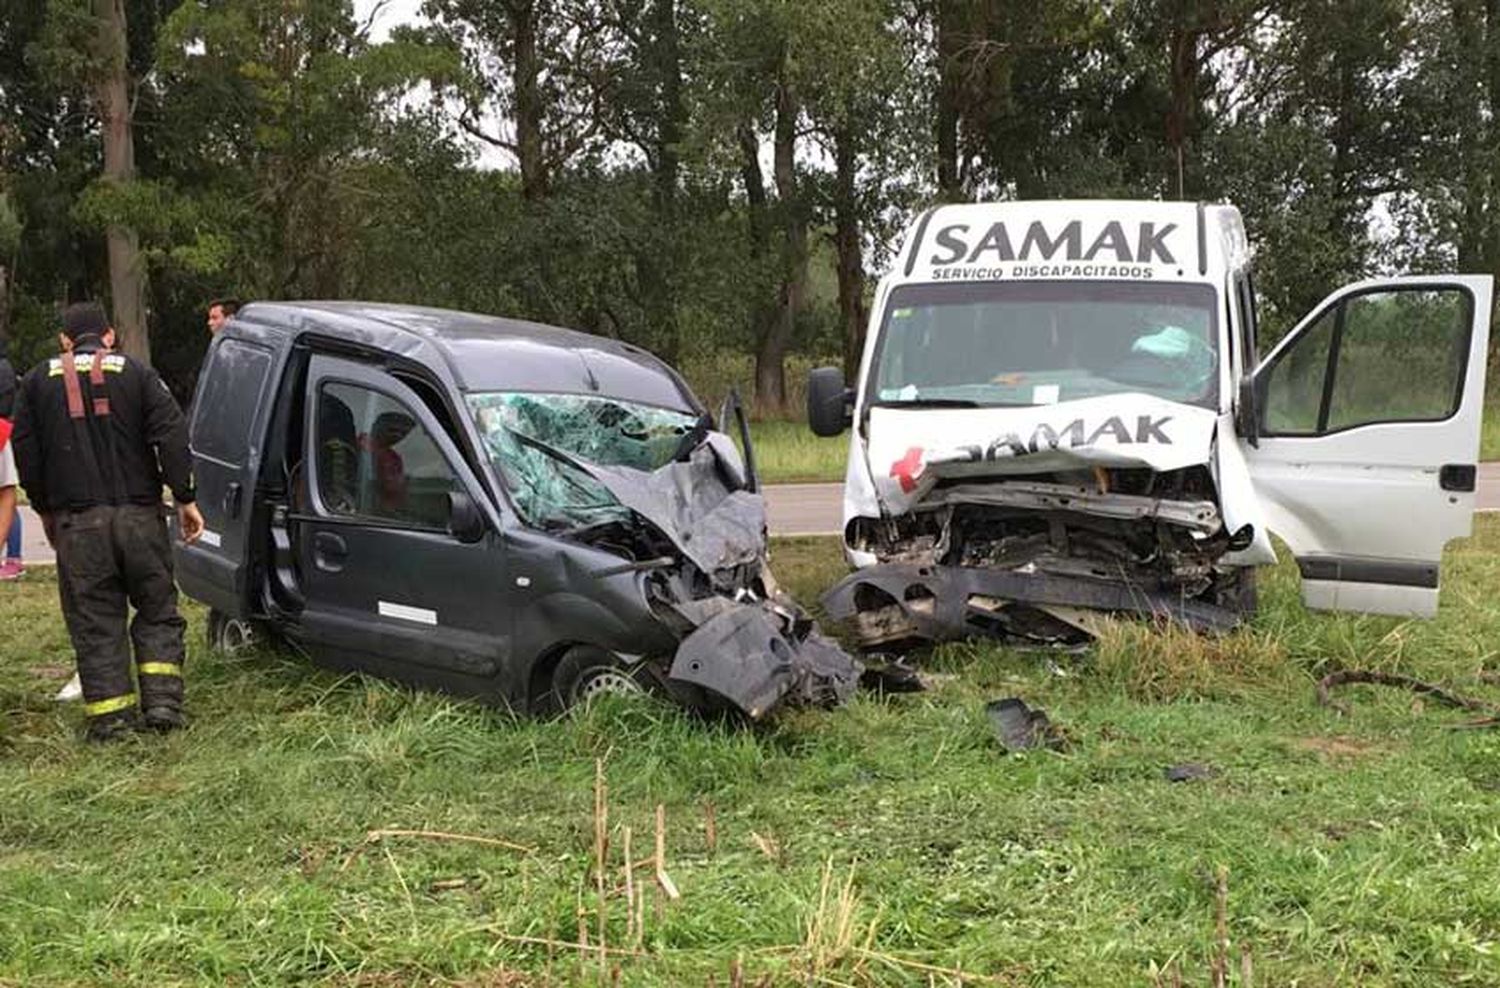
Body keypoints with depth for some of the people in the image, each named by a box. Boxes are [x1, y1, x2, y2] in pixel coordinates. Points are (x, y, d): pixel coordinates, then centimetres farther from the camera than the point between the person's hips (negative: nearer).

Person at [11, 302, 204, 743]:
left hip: (77, 521, 0)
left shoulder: (39, 381, 9)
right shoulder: (136, 373, 5)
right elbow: (172, 437, -4)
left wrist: (45, 510, 17)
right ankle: (162, 702, 3)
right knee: (157, 610, 12)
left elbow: (25, 452, 8)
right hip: (139, 515, 0)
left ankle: (110, 714, 6)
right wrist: (185, 498, 1)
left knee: (94, 622, 6)